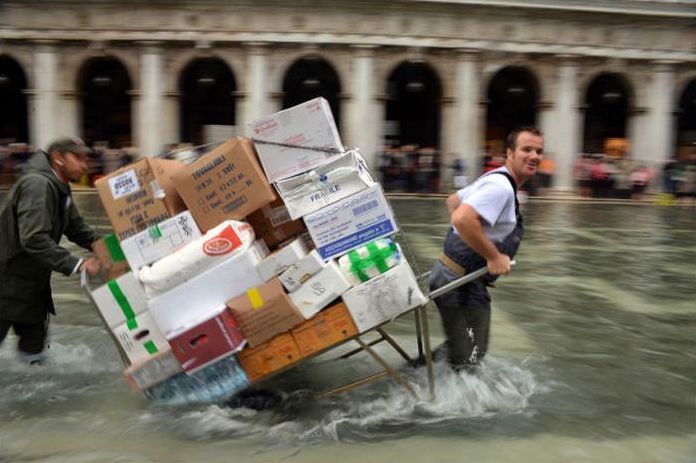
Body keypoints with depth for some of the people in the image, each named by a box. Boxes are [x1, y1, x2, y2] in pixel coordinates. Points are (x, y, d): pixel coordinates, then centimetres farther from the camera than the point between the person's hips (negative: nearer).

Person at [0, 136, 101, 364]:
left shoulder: (60, 189, 9)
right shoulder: (37, 184, -23)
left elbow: (76, 228, 14)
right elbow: (34, 239, -33)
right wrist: (76, 264, -34)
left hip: (33, 281, 9)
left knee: (34, 342, 18)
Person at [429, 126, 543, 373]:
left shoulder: (496, 180, 12)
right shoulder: (501, 186, -20)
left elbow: (453, 200, 24)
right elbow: (463, 219, -35)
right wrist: (494, 257, -25)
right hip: (459, 280, -10)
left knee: (468, 348, 25)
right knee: (467, 361, 0)